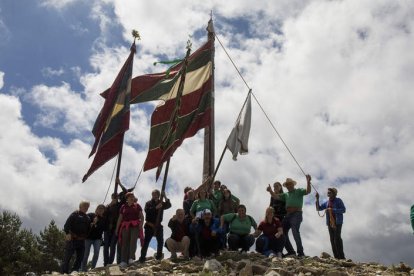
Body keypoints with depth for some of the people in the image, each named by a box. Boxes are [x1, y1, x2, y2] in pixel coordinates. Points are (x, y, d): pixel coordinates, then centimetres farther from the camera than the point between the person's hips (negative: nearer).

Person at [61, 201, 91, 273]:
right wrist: (68, 233, -26)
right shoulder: (75, 215, -2)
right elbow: (66, 225, -13)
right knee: (67, 257, -5)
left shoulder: (87, 218, 17)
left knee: (80, 257, 8)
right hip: (72, 239, -7)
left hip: (82, 241, 7)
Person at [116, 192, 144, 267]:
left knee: (133, 240, -17)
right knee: (125, 243, -6)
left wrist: (141, 223, -11)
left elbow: (141, 216, 6)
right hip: (125, 226, 1)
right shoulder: (123, 207, 14)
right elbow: (120, 218, 14)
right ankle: (123, 261, -10)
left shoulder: (137, 205, 10)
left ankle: (131, 258, -20)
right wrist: (117, 228, 10)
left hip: (135, 226, -1)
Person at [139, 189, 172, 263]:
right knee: (146, 241, -3)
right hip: (149, 225, -3)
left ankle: (159, 256, 16)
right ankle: (142, 257, 0)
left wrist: (165, 197, -23)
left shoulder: (162, 203, 7)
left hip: (158, 225, 3)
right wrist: (156, 207, -29)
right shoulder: (149, 203, 0)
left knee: (160, 241, 3)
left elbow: (169, 205, -10)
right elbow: (147, 210, -18)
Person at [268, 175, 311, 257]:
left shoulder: (299, 191, 7)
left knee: (295, 231, -24)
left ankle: (300, 252, -23)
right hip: (288, 215, 7)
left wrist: (308, 182, -27)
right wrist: (270, 191, -3)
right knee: (282, 232, 2)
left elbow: (308, 191, -11)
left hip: (296, 214, -7)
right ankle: (291, 251, 12)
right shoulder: (286, 195, 23)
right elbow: (276, 196, 13)